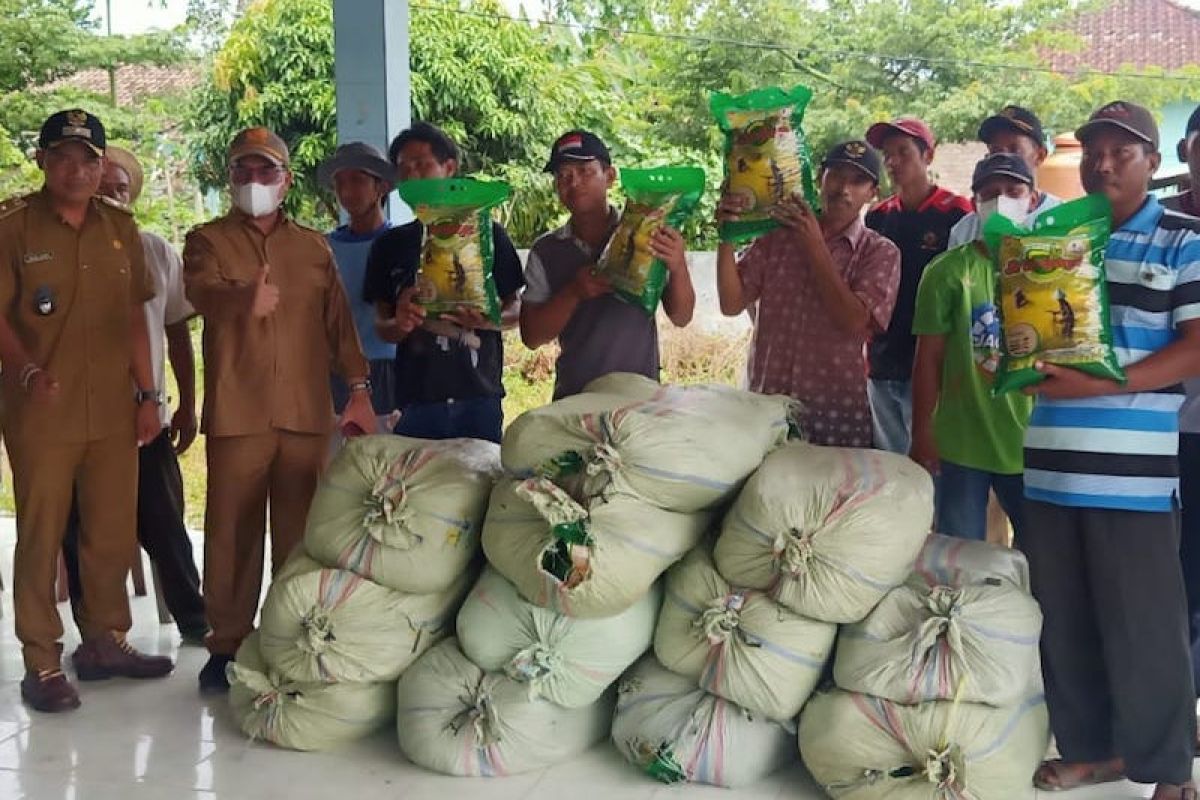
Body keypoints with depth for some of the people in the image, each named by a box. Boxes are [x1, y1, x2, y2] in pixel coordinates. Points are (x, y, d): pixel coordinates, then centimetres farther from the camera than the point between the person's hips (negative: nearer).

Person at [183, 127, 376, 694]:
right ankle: (227, 646, 8)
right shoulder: (208, 241, 8)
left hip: (306, 413, 2)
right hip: (236, 412, -2)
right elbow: (202, 293, -14)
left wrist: (358, 389, 4)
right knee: (232, 532, -1)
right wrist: (245, 298, -37)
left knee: (299, 533, 5)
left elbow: (339, 321, 15)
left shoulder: (314, 246, 17)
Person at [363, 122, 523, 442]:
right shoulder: (390, 245, 11)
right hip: (416, 400, 1)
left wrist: (486, 320, -13)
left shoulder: (487, 234, 6)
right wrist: (400, 323, -13)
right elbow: (381, 326, 10)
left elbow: (516, 308, 8)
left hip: (479, 395, -1)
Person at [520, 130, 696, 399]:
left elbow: (681, 318, -3)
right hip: (572, 397, 2)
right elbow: (531, 336, 1)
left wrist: (679, 268, -22)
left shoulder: (644, 236, -1)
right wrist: (574, 293, -15)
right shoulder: (546, 251, 4)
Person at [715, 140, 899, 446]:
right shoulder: (776, 235, 7)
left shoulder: (880, 252, 1)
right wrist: (726, 237, -12)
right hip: (765, 401, 2)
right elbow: (731, 304, 1)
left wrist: (815, 247, -13)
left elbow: (854, 322, -13)